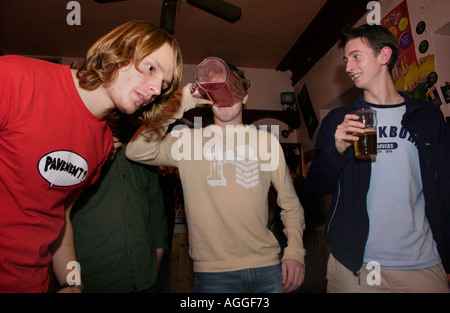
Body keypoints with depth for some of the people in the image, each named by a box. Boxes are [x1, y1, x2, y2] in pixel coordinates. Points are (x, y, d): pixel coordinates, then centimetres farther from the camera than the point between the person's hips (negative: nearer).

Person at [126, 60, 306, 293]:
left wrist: (295, 250, -1)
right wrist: (180, 104, -11)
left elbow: (290, 203, 10)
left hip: (267, 266, 3)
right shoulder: (188, 140, 1)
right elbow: (136, 151, -15)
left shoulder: (266, 140, 7)